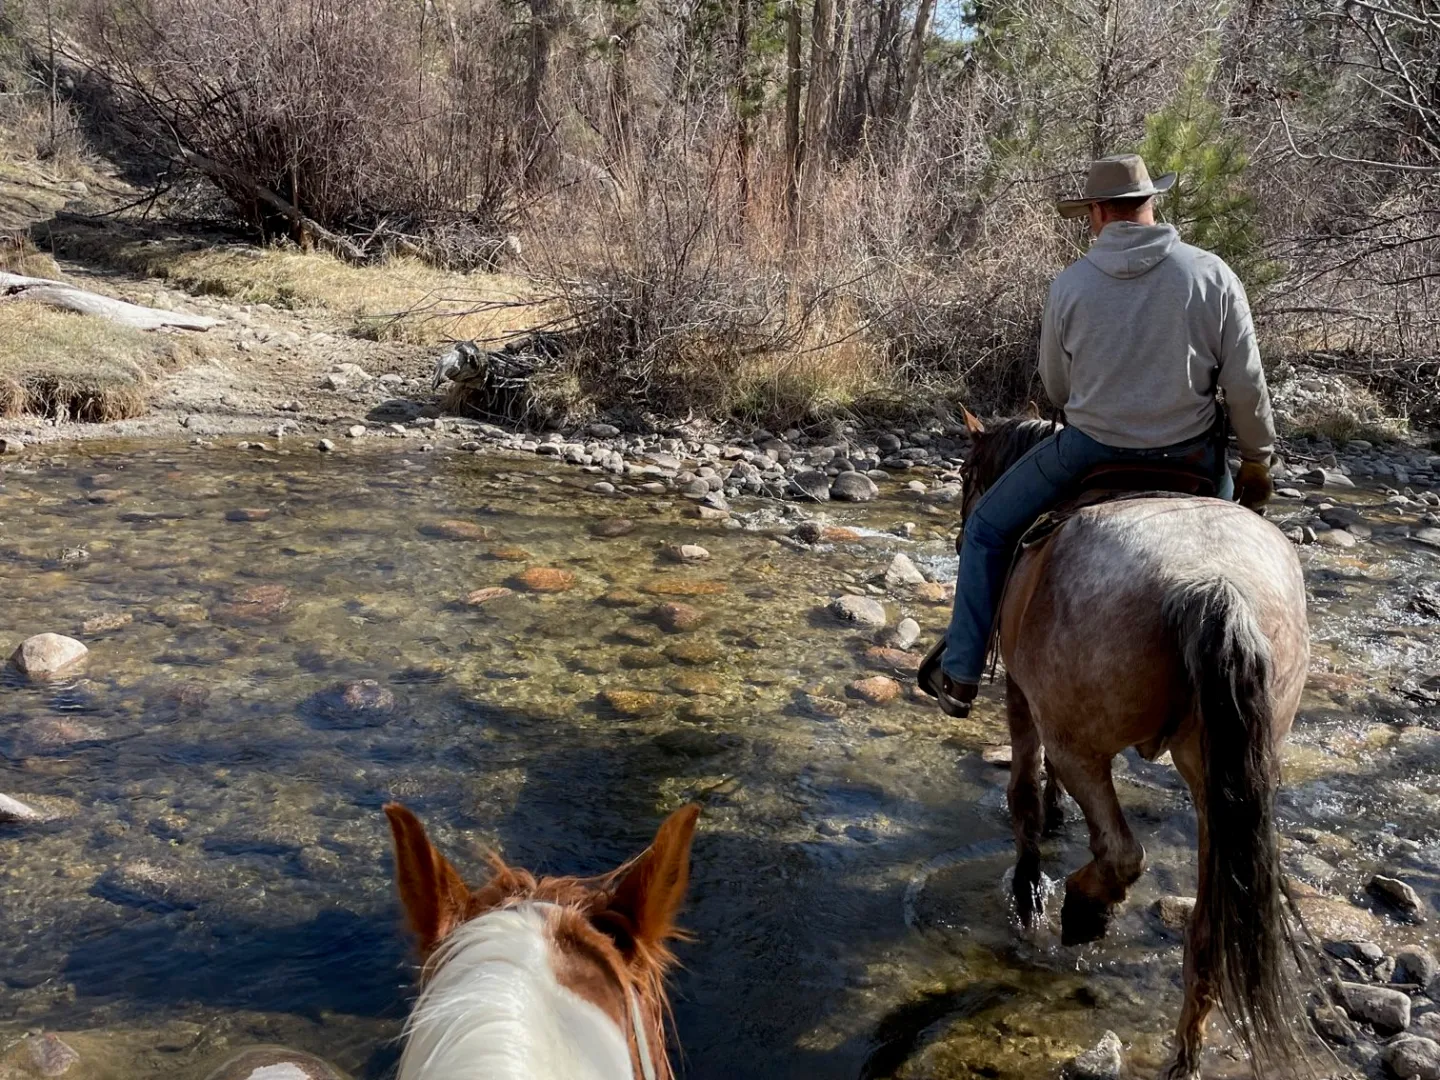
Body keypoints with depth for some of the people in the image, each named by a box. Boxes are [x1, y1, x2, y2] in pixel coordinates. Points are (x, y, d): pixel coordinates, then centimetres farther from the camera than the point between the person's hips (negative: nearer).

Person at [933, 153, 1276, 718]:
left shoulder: (1070, 285, -8)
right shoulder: (1212, 275, -7)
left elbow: (1055, 386, 4)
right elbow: (1246, 385, -6)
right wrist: (1258, 461, 8)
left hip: (1090, 451, -1)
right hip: (1192, 454, 1)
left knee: (988, 526, 18)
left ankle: (961, 675, 18)